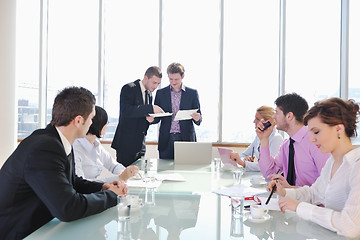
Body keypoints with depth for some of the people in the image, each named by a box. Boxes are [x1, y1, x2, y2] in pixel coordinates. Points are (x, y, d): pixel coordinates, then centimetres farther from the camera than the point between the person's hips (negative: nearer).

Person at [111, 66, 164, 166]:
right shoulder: (129, 88, -8)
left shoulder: (149, 94, 14)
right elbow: (126, 111, -23)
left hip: (140, 145, 7)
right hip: (126, 143, -7)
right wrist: (150, 108, -28)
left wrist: (149, 118, -3)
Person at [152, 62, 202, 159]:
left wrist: (197, 118, -17)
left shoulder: (193, 93, 6)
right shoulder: (160, 93, 9)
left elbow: (199, 119, 7)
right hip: (166, 140, 1)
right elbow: (157, 118, 10)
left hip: (186, 138, -1)